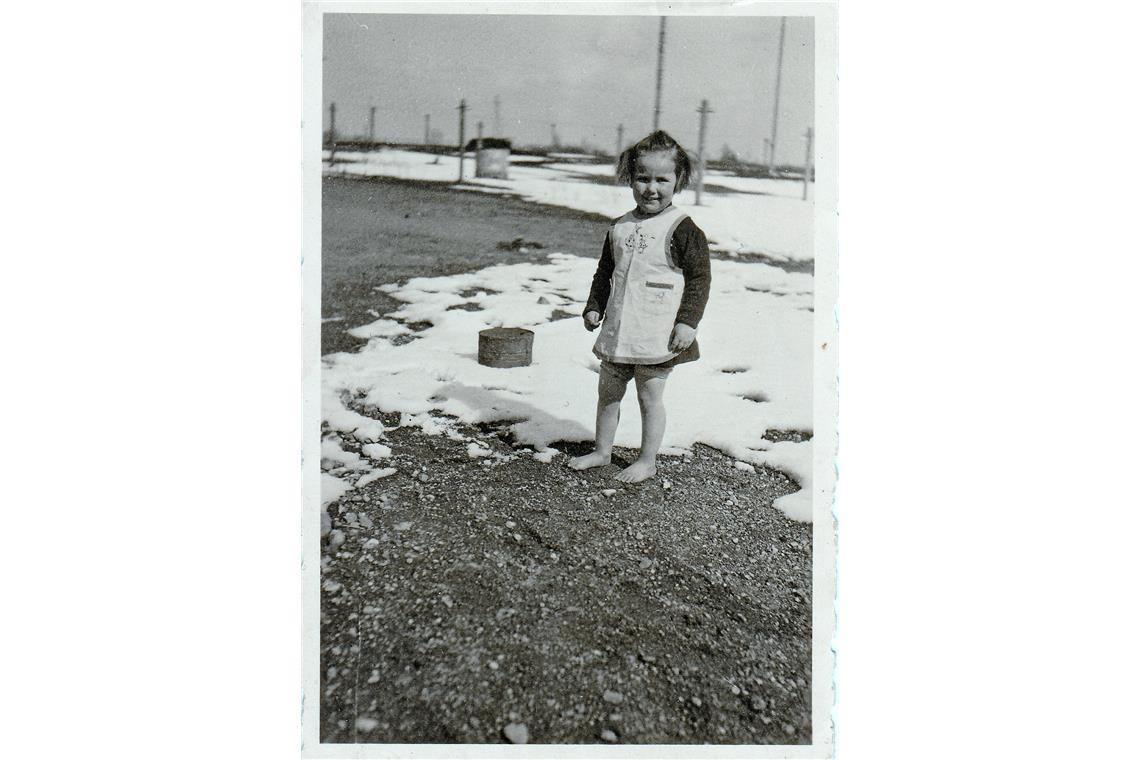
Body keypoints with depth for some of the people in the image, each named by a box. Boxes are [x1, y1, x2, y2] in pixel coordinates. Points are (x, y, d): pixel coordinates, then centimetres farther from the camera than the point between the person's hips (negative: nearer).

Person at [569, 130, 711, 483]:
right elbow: (605, 272, 19)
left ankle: (647, 461, 20)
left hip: (658, 334, -6)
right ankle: (602, 451, 31)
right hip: (618, 330, 6)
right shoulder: (620, 227, 9)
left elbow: (700, 278, -9)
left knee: (650, 398, 4)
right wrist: (594, 307, 11)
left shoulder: (682, 229, -9)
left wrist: (688, 321, -16)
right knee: (608, 392, 15)